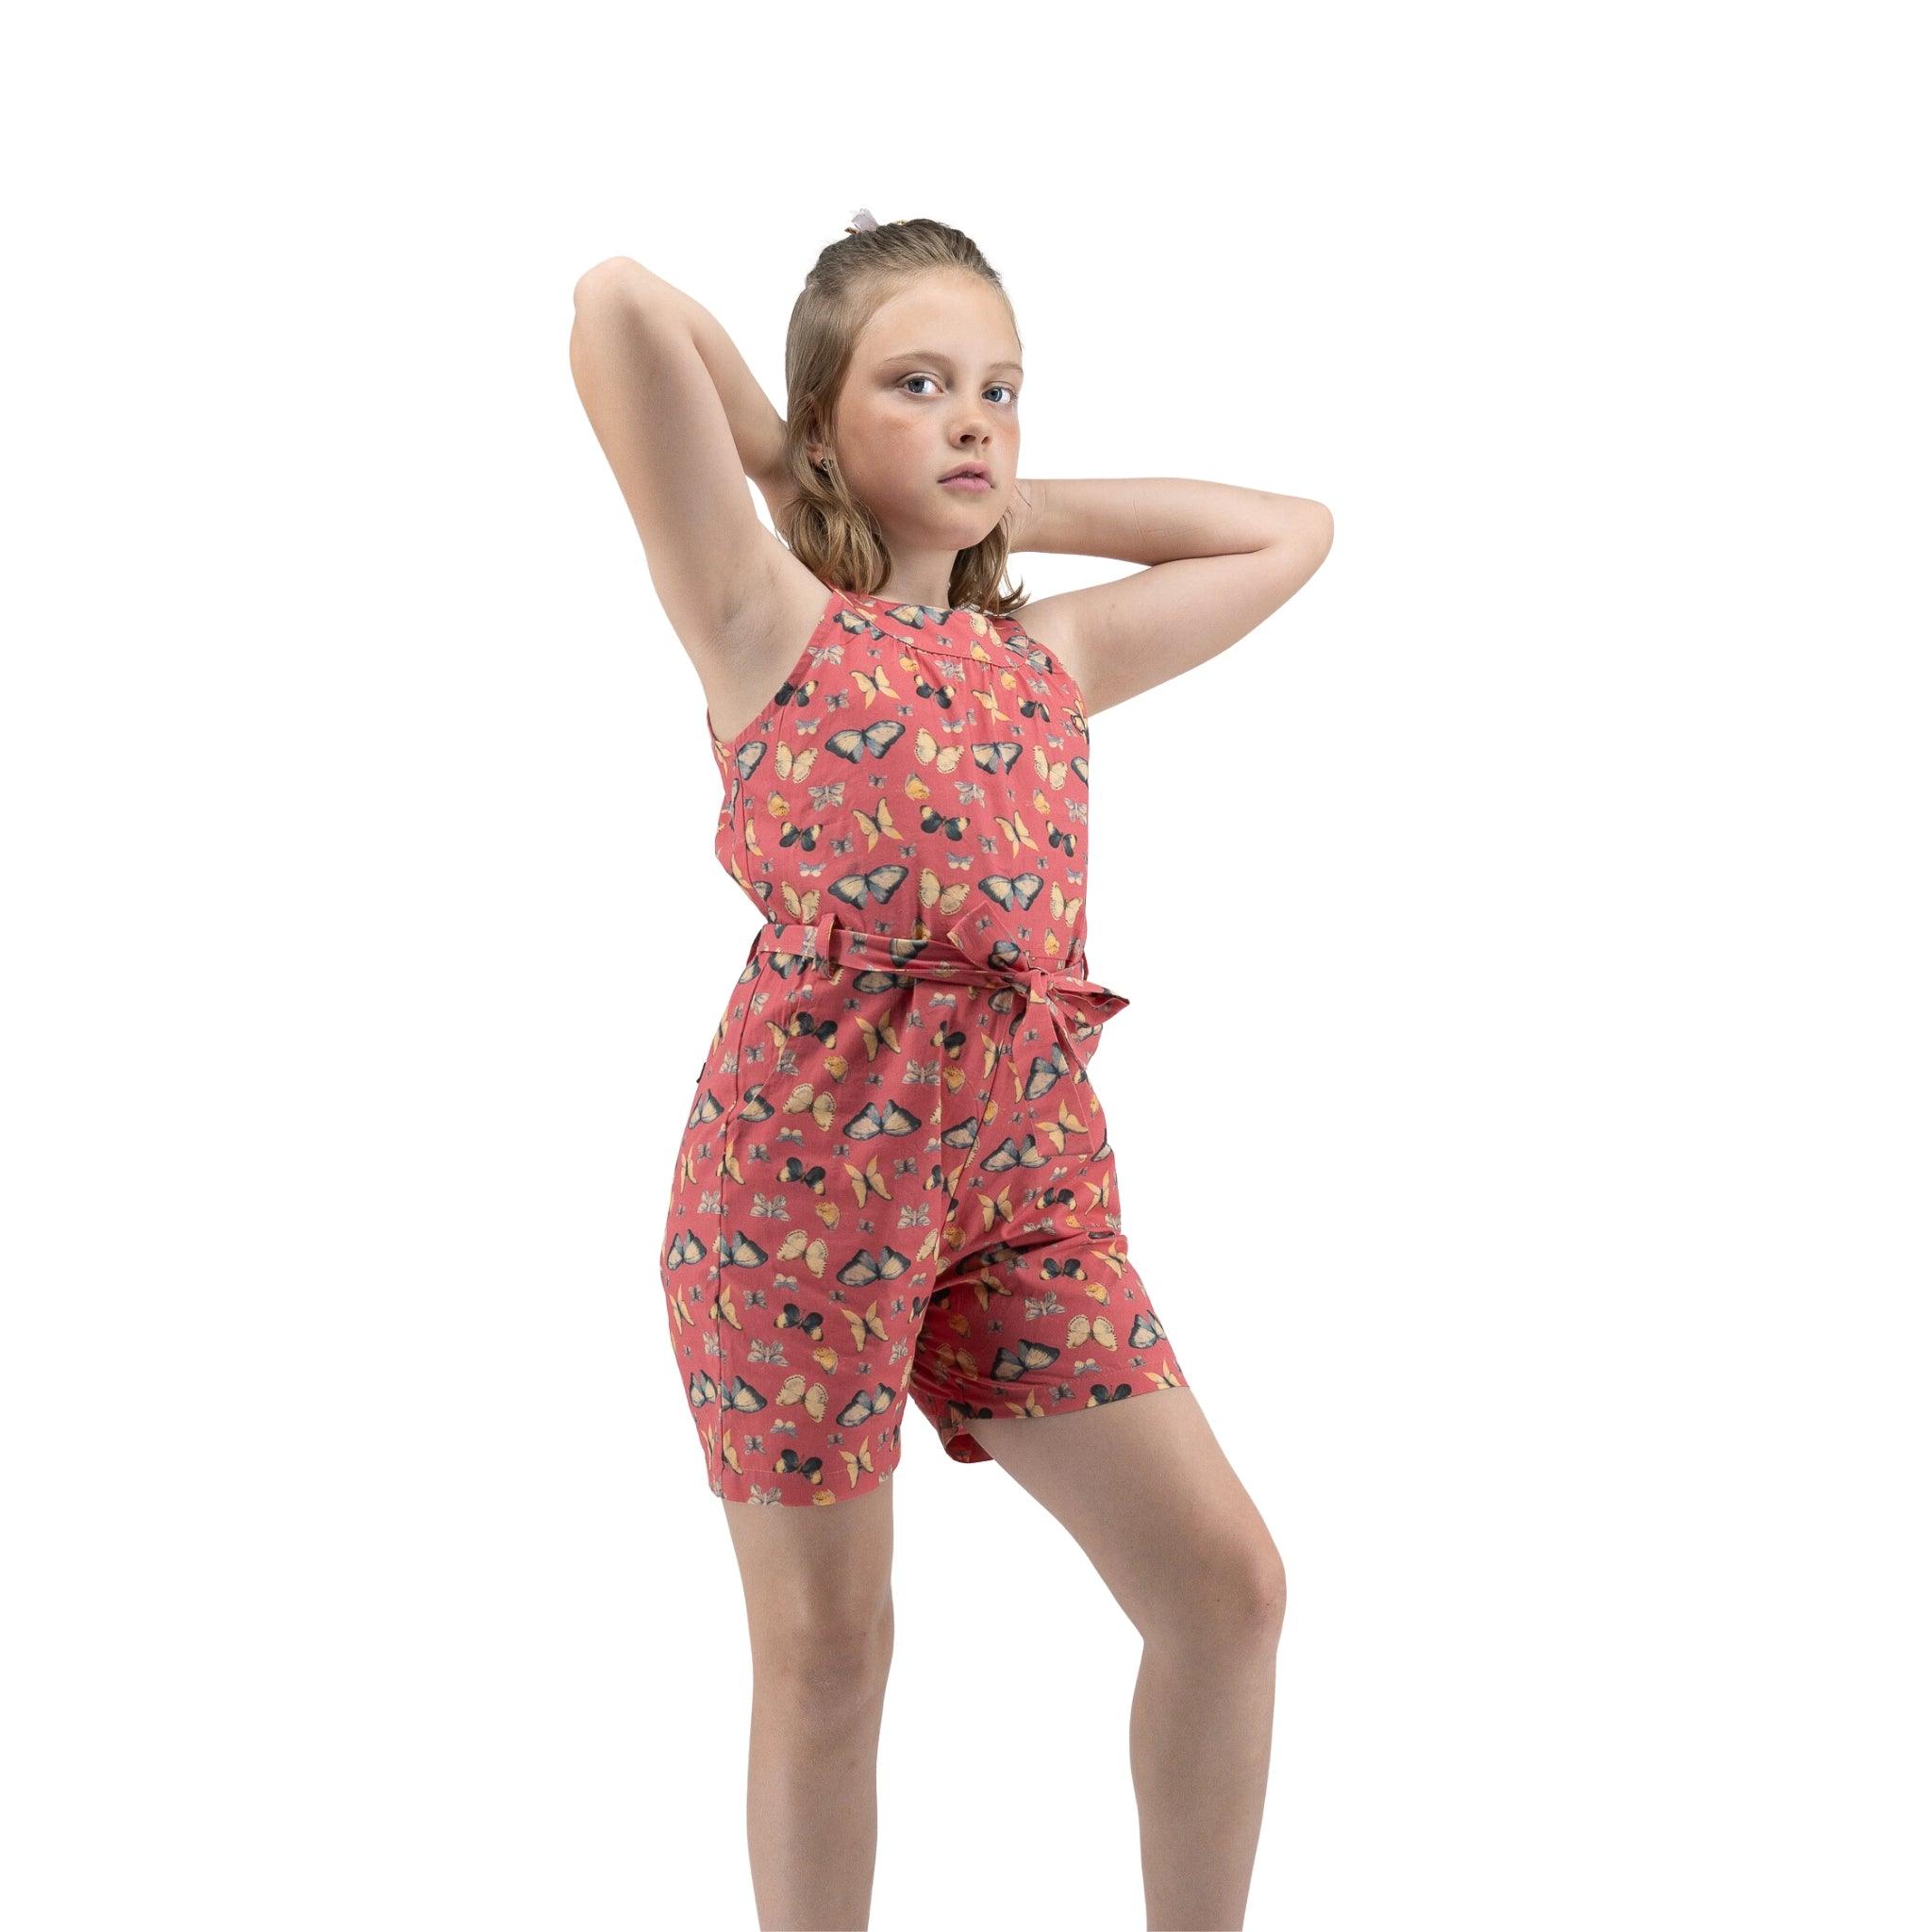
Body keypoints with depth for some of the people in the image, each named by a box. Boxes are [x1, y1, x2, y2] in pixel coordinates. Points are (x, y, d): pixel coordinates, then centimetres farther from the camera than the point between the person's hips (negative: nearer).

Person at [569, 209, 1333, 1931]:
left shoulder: (1049, 659, 16)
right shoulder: (769, 624, 1)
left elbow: (1288, 535, 26)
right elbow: (621, 306, -10)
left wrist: (1019, 505, 20)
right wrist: (783, 461, 7)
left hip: (1032, 1158, 6)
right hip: (812, 1146, -5)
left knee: (1226, 1580, 3)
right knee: (826, 1648, 6)